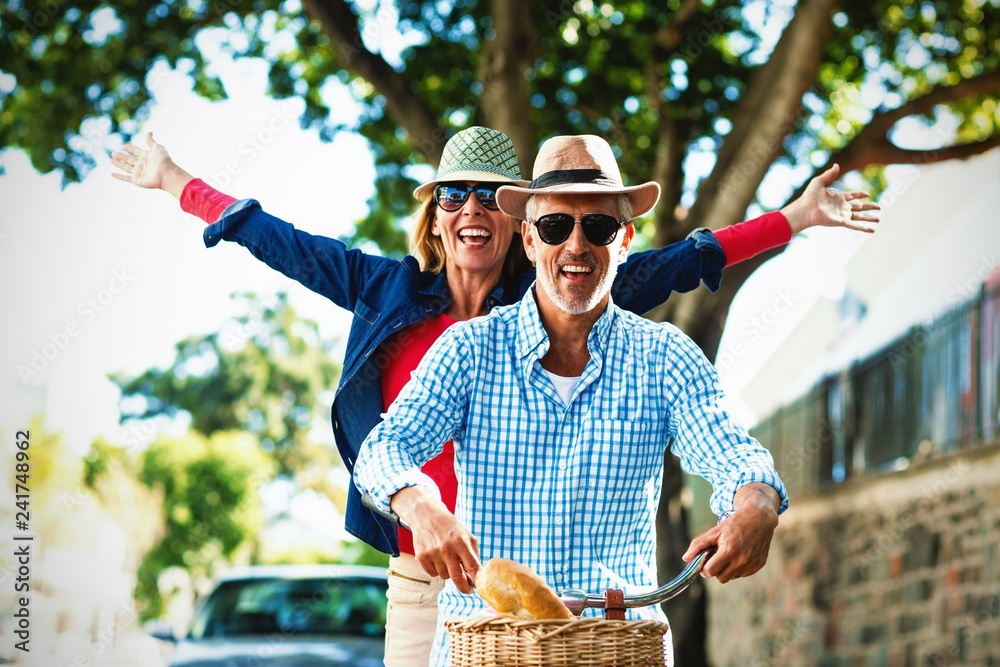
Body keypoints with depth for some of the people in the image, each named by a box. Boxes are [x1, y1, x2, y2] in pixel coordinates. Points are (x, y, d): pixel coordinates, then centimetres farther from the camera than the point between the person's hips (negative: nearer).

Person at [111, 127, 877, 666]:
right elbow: (285, 245, 19)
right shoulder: (389, 291, 9)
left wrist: (794, 219, 10)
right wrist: (178, 184, 28)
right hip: (418, 577, 2)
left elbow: (670, 267, 9)